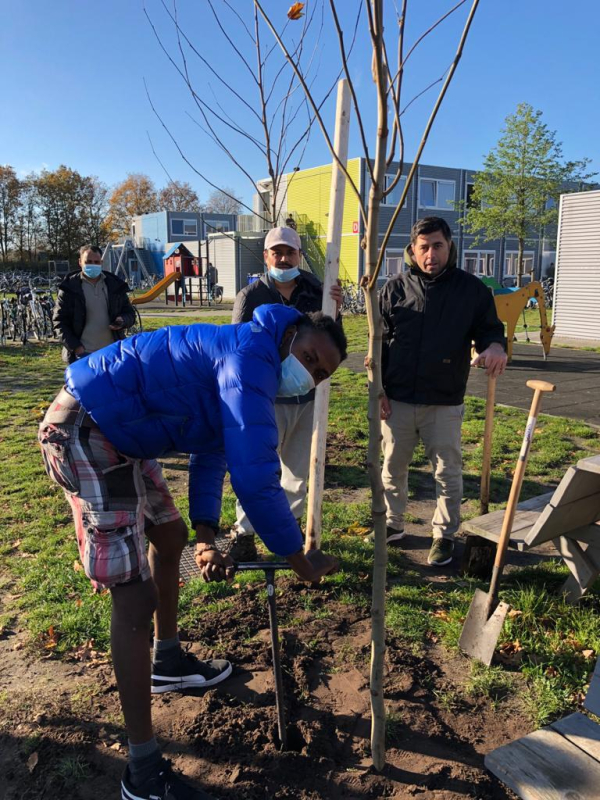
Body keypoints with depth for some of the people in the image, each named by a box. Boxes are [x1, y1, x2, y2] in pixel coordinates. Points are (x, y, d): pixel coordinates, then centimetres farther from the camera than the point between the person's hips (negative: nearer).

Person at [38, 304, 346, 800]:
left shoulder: (252, 368, 11)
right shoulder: (252, 355, -21)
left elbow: (211, 458, 11)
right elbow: (255, 478, -27)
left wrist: (206, 539, -2)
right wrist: (301, 563, -16)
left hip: (121, 433, 11)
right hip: (84, 430, -11)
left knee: (170, 537, 24)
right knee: (136, 595, -10)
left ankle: (168, 662, 47)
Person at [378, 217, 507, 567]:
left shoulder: (472, 289, -3)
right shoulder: (396, 288, 1)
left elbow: (489, 329, 3)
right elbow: (378, 341, 5)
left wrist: (495, 346, -22)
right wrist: (377, 388, 0)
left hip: (445, 403, -1)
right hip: (397, 400, 2)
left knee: (448, 472, 8)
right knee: (393, 467, 14)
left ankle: (445, 534, 26)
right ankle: (393, 524, 34)